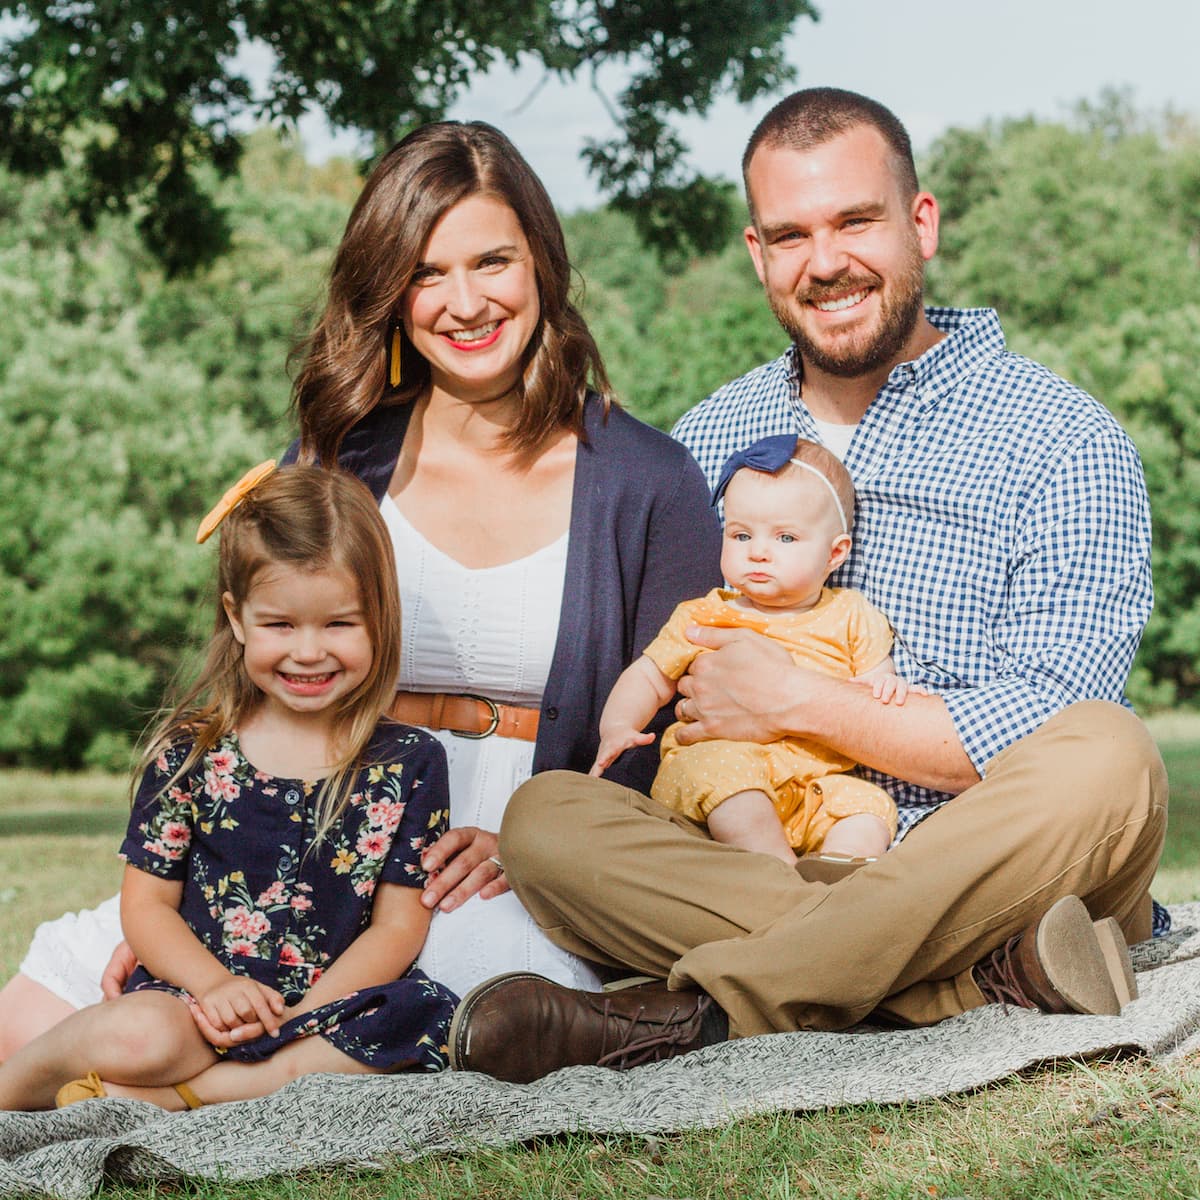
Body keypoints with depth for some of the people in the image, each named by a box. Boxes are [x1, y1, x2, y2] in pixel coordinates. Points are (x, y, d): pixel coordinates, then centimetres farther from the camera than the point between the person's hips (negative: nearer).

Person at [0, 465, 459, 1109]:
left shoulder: (410, 762, 4)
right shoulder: (190, 753, 4)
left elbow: (400, 922, 2)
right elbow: (147, 901, 4)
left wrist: (303, 1018, -13)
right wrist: (214, 986, -15)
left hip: (334, 1002, 2)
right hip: (198, 996, -1)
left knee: (430, 1021, -31)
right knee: (137, 1035, -35)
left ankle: (167, 1096, -25)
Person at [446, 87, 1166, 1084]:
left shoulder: (1060, 439, -1)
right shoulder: (707, 441, 13)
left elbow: (1061, 737, -11)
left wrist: (794, 702, -11)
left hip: (981, 876, -2)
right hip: (756, 865, 3)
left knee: (1108, 762, -33)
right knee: (543, 820, -21)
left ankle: (700, 1013, -32)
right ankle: (990, 975, -31)